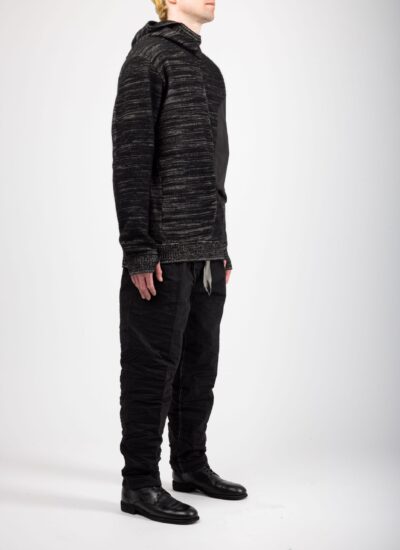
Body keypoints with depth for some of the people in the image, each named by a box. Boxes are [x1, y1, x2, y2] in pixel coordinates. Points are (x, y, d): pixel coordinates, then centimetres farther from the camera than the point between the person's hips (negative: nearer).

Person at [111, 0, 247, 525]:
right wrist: (138, 249, -18)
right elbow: (130, 157, -13)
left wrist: (222, 245, 17)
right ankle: (140, 482, 8)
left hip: (207, 249, 8)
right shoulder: (148, 57, -7)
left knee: (201, 361, 13)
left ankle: (191, 465, 26)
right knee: (153, 364, -2)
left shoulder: (206, 68, 18)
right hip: (164, 250, -8)